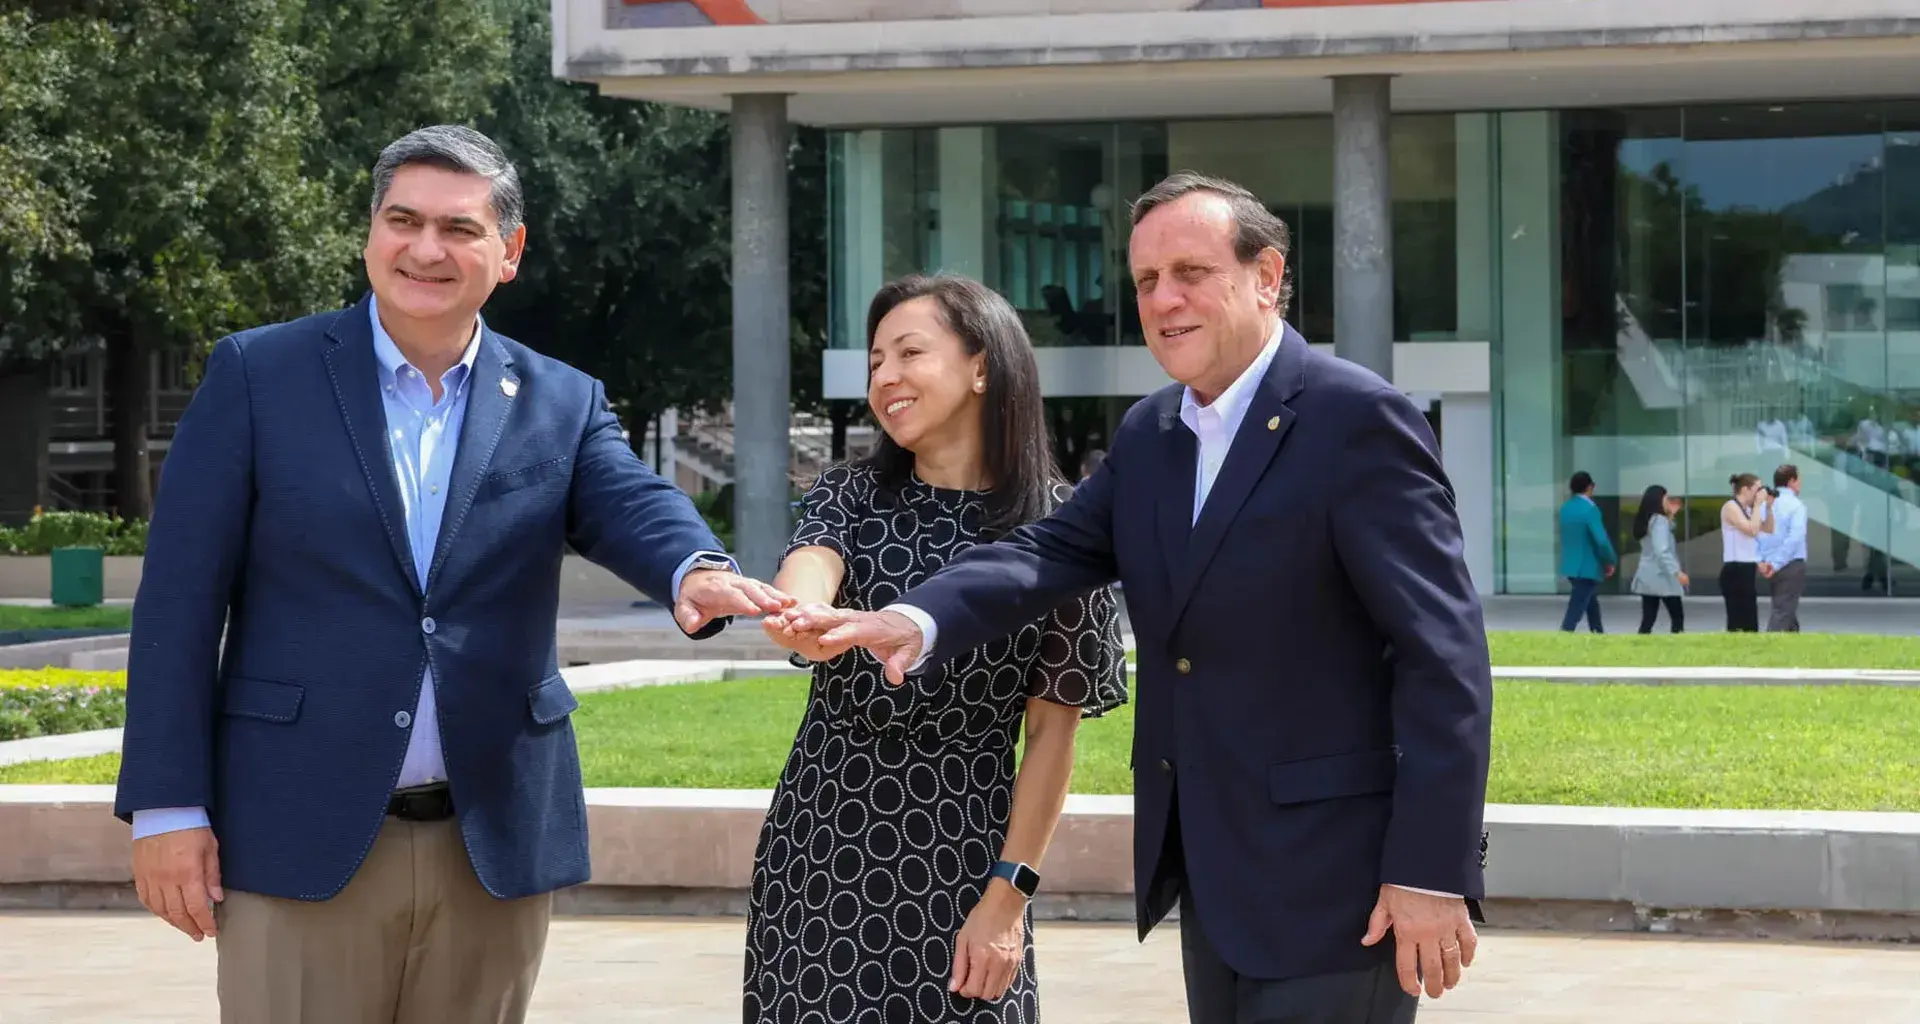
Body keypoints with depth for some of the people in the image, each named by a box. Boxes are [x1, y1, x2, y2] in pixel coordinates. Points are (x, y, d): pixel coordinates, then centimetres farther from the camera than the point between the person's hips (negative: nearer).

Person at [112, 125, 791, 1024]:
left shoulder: (561, 405, 8)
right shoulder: (256, 375, 1)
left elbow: (637, 509, -10)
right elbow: (180, 599, -1)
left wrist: (695, 573, -35)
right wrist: (167, 807, -7)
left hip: (493, 848, 3)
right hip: (301, 841, -2)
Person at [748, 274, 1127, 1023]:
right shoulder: (849, 496, 3)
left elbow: (1053, 731, -3)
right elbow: (796, 594, -18)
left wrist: (1008, 897, -7)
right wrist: (803, 620, -42)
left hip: (962, 868, -2)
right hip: (821, 853, 2)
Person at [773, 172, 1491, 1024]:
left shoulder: (1358, 420, -12)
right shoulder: (1149, 435, 12)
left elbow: (1443, 651, -16)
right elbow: (1052, 553, 0)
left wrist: (1433, 870, -21)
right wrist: (919, 620, -21)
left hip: (1332, 874, -8)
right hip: (1213, 871, 8)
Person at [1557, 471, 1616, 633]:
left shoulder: (1565, 507, 5)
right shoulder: (1589, 509, -18)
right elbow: (1601, 540, -23)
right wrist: (1610, 561, -7)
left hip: (1571, 565, 8)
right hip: (1587, 567, -8)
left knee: (1591, 604, 24)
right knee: (1576, 609, -6)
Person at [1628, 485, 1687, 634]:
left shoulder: (1646, 521, 12)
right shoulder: (1659, 520, -13)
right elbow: (1662, 551, -23)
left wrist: (1670, 515, 23)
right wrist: (1677, 572, -26)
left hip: (1647, 577, 8)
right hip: (1662, 576, -8)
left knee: (1647, 620, 3)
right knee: (1677, 617, 2)